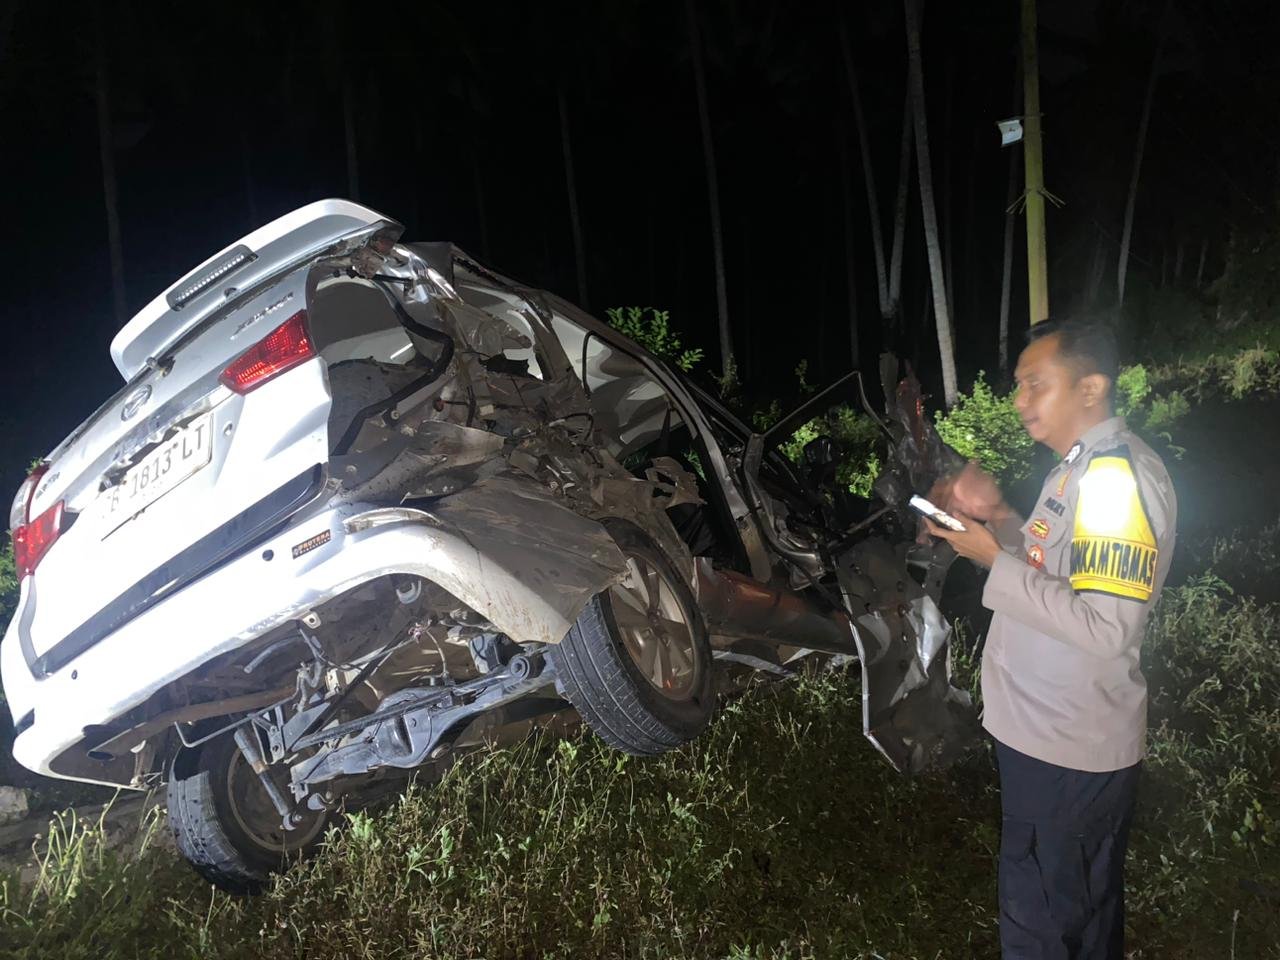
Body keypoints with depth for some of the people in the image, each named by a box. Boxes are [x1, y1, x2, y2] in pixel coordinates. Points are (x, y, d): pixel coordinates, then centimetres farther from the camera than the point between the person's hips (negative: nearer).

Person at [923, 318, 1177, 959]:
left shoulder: (1120, 477, -22)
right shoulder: (1081, 467, 11)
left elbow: (1105, 628, -27)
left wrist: (994, 558, -23)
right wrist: (999, 517, 4)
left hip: (1068, 750, -10)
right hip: (1045, 732, 10)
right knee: (1085, 907, 26)